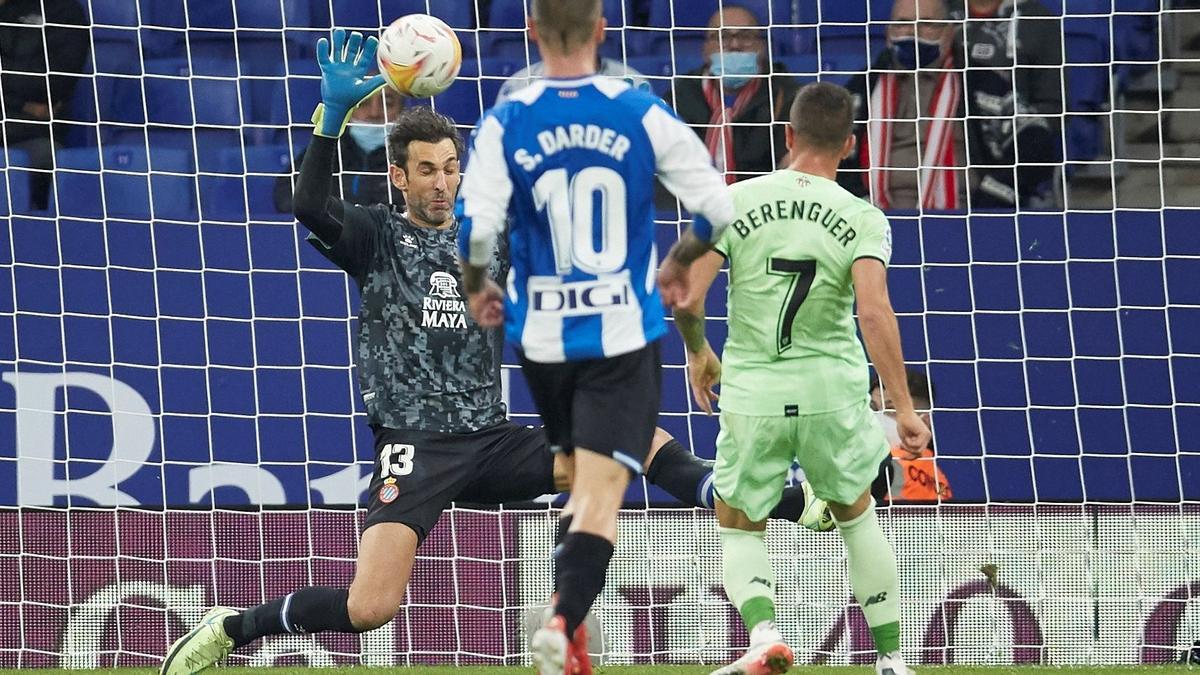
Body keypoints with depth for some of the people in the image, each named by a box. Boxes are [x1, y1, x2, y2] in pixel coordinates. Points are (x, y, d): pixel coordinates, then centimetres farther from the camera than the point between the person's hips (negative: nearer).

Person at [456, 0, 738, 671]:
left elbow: (477, 227, -14)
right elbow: (719, 207, -3)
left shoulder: (505, 123, -6)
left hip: (543, 333, 2)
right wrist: (681, 263, 17)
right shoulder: (644, 114, -5)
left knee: (581, 483, 21)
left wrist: (478, 287, 7)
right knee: (602, 491, -7)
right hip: (625, 332, -2)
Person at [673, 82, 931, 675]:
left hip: (751, 391, -1)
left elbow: (684, 297, -7)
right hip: (833, 391, 1)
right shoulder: (862, 219, -5)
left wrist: (698, 353, 13)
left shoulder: (735, 202, -3)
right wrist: (903, 406, -16)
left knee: (740, 529, 14)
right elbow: (875, 312, -18)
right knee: (856, 515, 23)